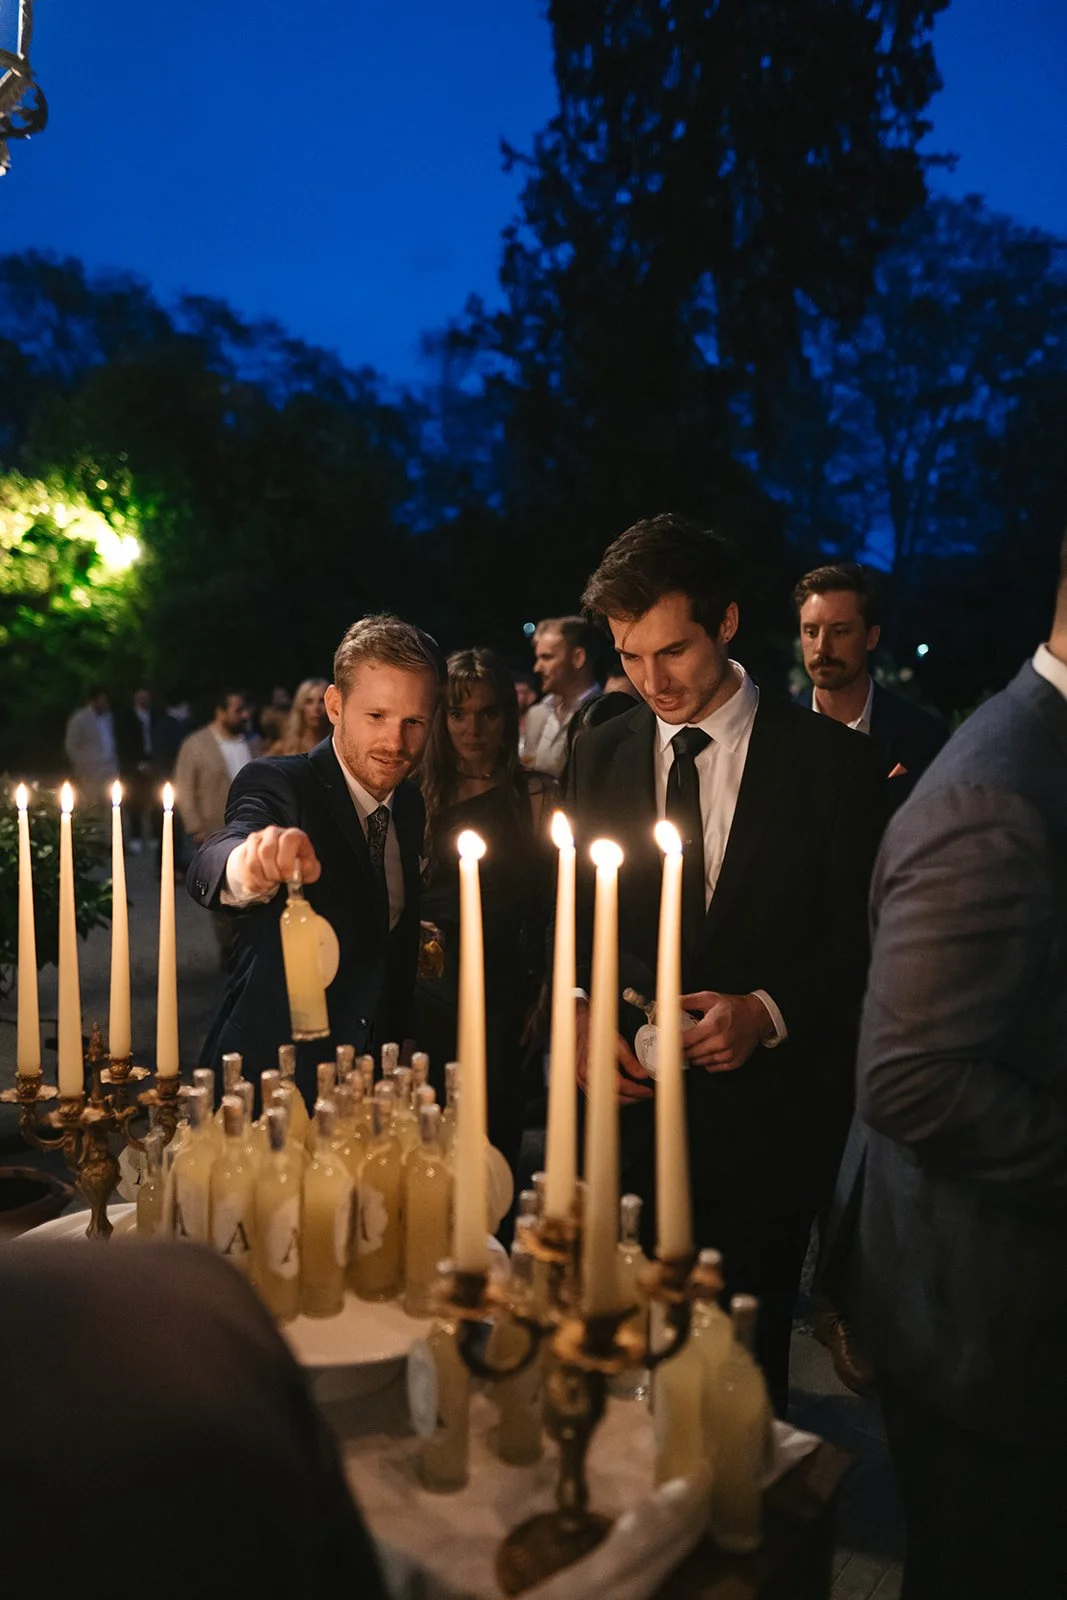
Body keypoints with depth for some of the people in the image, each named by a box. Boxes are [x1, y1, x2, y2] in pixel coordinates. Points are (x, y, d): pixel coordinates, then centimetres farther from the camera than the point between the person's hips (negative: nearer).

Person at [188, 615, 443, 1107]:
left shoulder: (411, 807, 3)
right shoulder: (277, 785, -15)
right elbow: (206, 872, -36)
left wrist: (403, 1041, 9)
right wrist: (251, 864, -57)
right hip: (268, 1084, -5)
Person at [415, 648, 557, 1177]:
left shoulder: (534, 795, -3)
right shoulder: (420, 793, 5)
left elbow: (554, 903, -4)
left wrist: (543, 998, -8)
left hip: (503, 996, -2)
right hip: (429, 990, 3)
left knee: (493, 1139, 4)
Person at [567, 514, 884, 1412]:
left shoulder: (829, 759, -5)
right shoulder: (603, 754, 5)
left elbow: (861, 941, -3)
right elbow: (570, 916, 10)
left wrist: (769, 1012, -18)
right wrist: (580, 1011, -8)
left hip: (763, 1113, -2)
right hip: (628, 1104, 3)